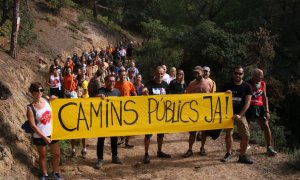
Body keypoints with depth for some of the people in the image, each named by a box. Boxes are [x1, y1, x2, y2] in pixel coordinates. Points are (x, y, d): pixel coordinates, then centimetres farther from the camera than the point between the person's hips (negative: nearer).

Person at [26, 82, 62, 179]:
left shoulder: (47, 100, -7)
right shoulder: (30, 108, -18)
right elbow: (33, 126, -16)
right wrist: (44, 137, -16)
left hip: (52, 133, 4)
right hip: (39, 137, -4)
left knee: (57, 154, 15)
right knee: (43, 155, 16)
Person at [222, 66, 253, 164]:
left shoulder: (247, 86, -2)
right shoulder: (227, 86, 0)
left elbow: (247, 103, -6)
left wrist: (240, 115, -14)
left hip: (240, 114, 0)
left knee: (246, 135, -7)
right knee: (228, 134, 3)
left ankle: (242, 156, 7)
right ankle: (229, 153, 24)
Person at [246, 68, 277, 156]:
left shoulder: (263, 84, 4)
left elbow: (264, 98, 10)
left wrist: (267, 111, 5)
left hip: (259, 107, 4)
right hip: (249, 107, -4)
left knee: (266, 126, -4)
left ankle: (269, 147, 5)